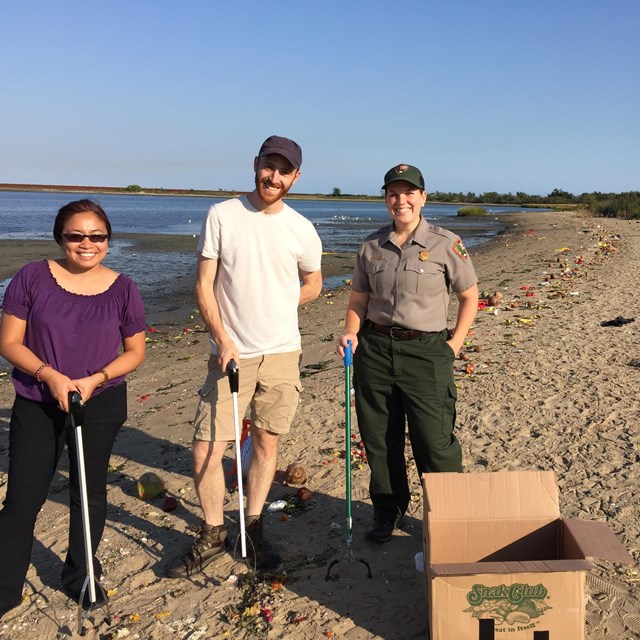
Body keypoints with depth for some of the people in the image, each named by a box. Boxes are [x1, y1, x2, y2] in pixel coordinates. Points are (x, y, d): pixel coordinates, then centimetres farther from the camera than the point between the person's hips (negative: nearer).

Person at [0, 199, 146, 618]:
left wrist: (94, 379, -14)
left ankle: (81, 577, 35)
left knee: (90, 493, 14)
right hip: (36, 406, -1)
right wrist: (50, 375, -20)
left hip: (100, 405, 1)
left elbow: (135, 352, 2)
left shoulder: (122, 289, -3)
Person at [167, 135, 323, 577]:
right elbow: (204, 284, -3)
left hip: (282, 353, 2)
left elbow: (313, 284, 18)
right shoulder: (222, 216, -2)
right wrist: (222, 337, -12)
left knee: (267, 442, 11)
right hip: (231, 353, -1)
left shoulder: (302, 230, 3)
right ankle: (213, 535, 20)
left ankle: (253, 528, 30)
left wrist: (274, 307, 6)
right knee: (207, 449, -3)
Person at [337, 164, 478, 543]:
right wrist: (352, 333, -5)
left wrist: (453, 346, -2)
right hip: (374, 349, 4)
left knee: (434, 441, -2)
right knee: (378, 438, 11)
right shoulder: (372, 246, 8)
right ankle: (388, 510, 29)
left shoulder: (446, 244, -2)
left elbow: (470, 297, 5)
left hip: (425, 352, -3)